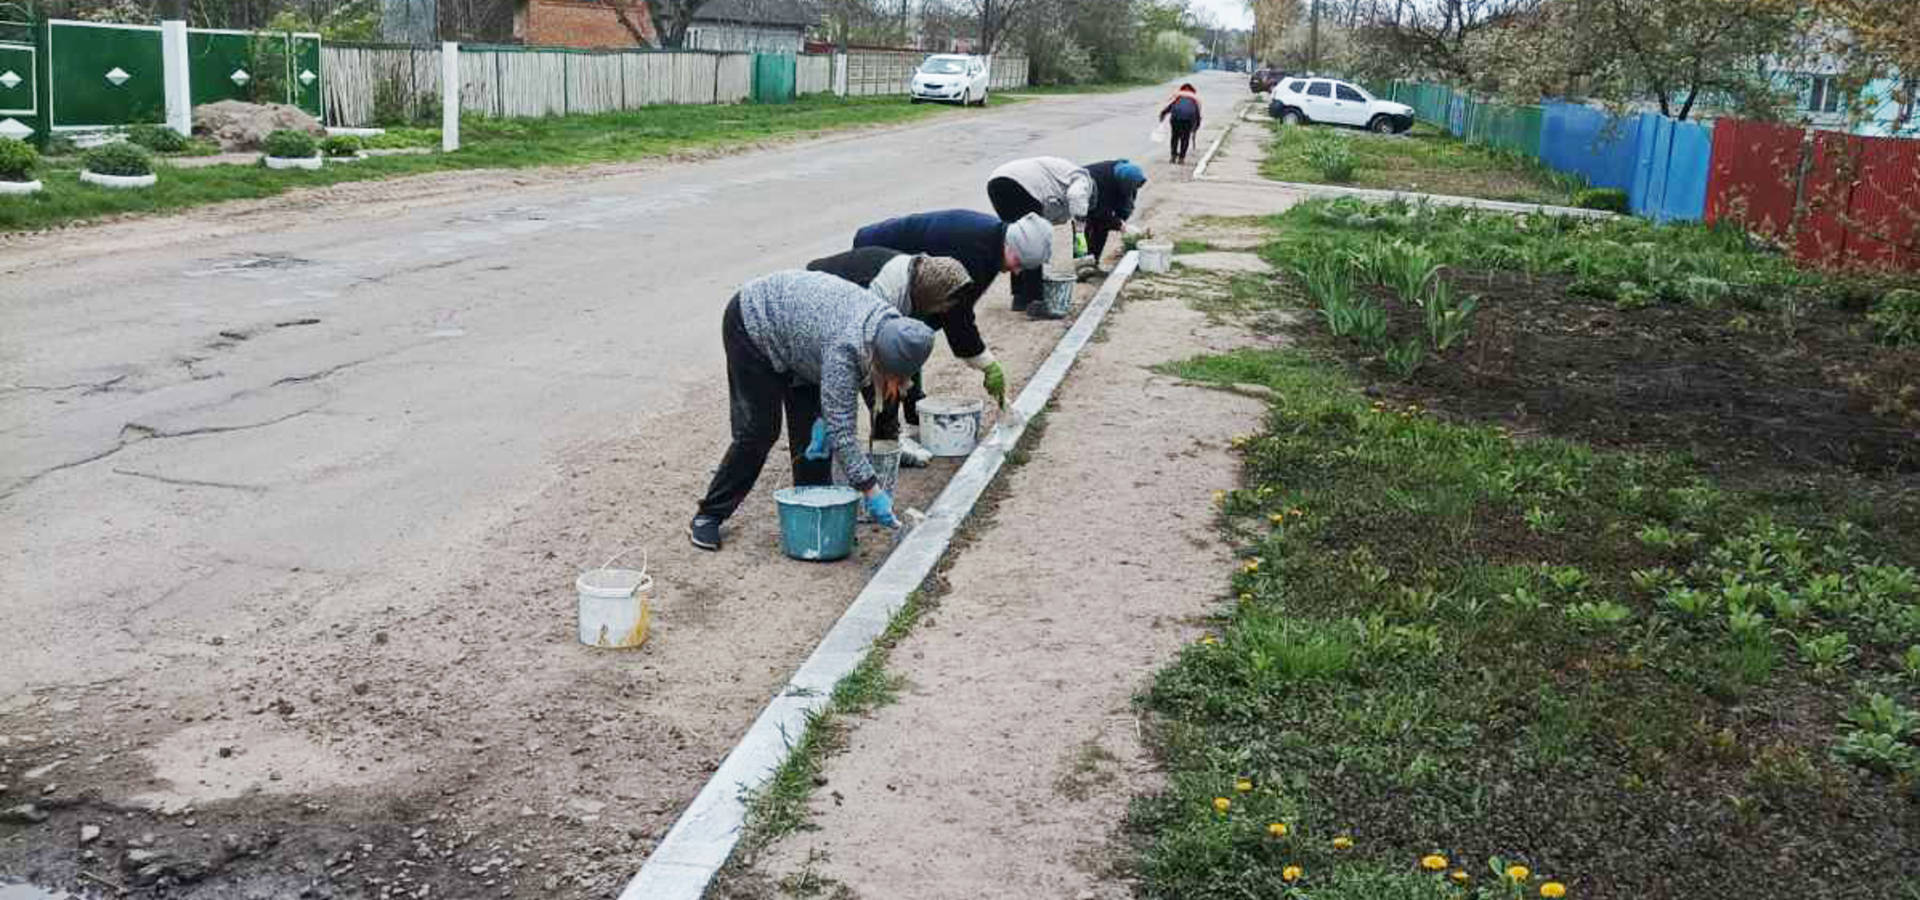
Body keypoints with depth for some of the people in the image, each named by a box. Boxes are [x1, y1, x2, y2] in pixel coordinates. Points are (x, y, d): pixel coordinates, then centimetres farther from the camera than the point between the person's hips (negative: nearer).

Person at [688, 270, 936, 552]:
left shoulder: (892, 326, -18)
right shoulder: (845, 346, -40)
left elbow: (842, 389, 0)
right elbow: (842, 429, -38)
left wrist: (824, 421, -13)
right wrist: (872, 491, -37)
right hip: (753, 323, -7)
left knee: (811, 431, 1)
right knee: (758, 431, -7)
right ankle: (708, 516, 3)